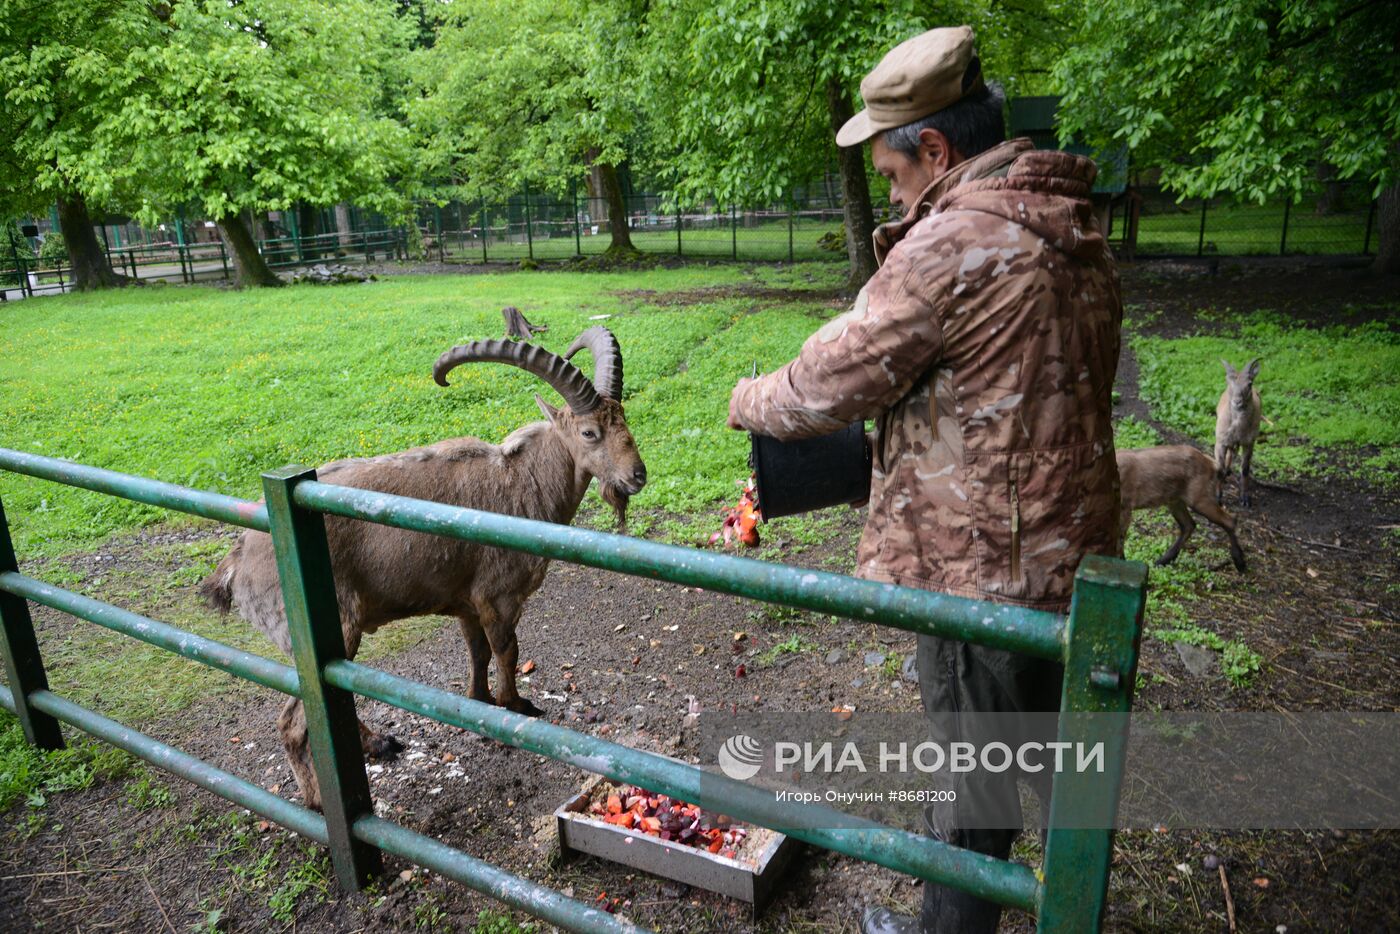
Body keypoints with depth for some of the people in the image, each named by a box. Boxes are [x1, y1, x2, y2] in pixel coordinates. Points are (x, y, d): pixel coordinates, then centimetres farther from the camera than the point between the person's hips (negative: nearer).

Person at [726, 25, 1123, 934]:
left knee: (971, 771, 12)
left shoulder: (952, 244, -22)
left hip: (981, 563, -9)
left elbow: (829, 386, -17)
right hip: (1074, 548, 9)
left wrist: (750, 400, 2)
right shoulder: (1075, 229, 7)